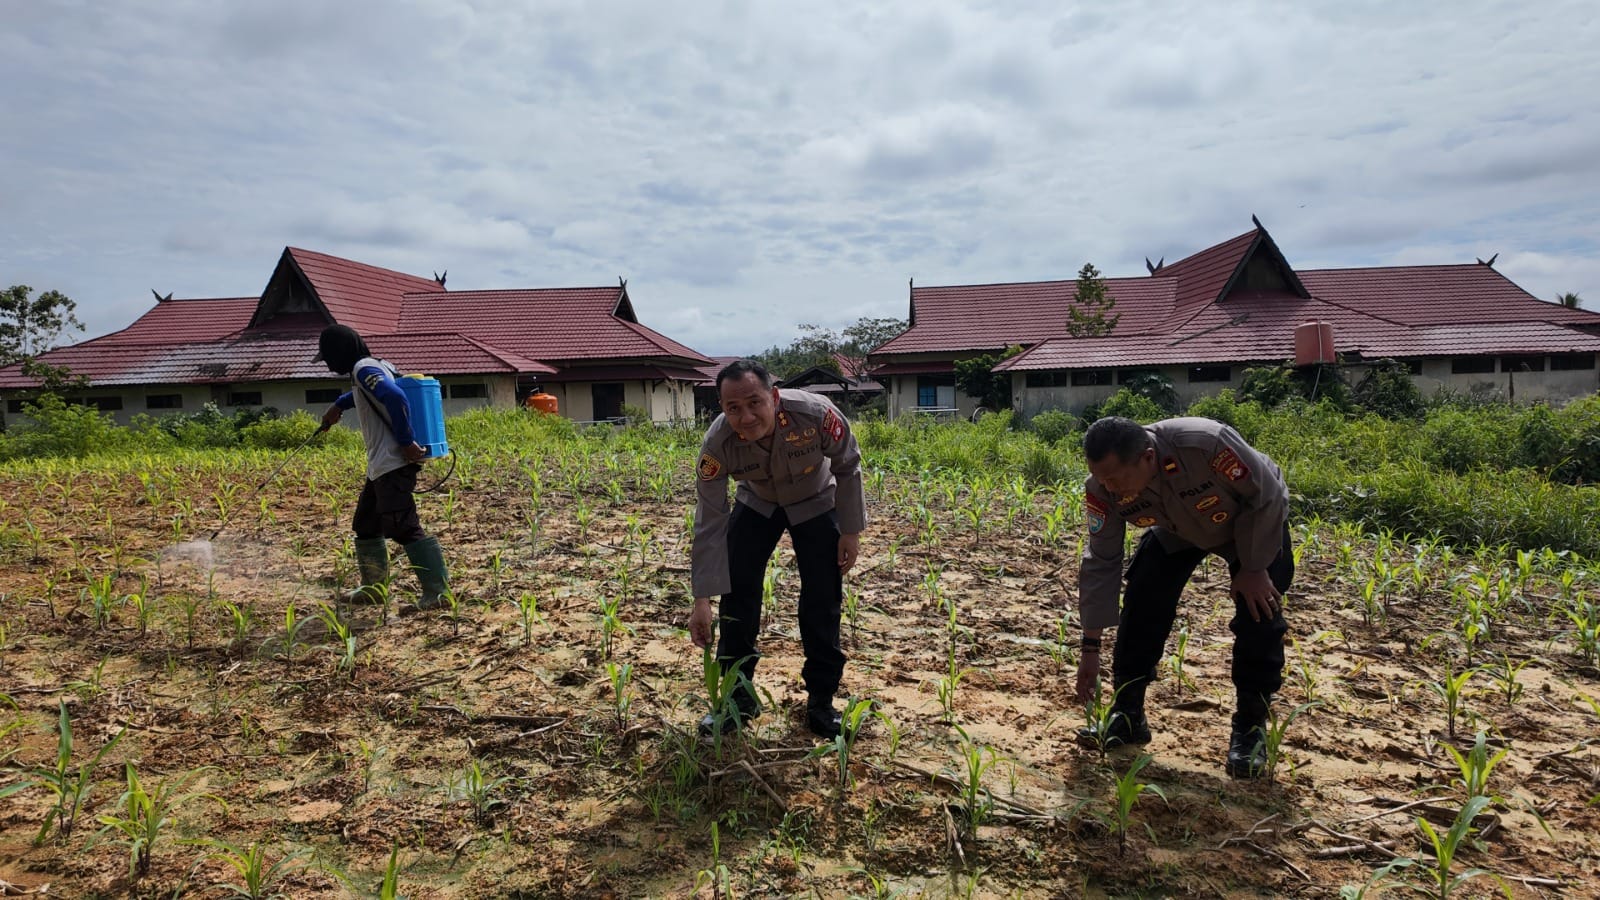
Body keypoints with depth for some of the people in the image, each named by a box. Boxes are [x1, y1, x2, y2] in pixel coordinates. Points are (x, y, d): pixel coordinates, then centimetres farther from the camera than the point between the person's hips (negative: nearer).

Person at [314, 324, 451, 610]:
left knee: (404, 528, -13)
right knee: (365, 526, 20)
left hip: (392, 465, -11)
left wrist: (406, 442, -26)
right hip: (380, 466, 11)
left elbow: (396, 398, -29)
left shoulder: (363, 369, -13)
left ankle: (438, 591, -12)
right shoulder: (371, 367, 17)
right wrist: (339, 405, 45)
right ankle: (373, 588, 29)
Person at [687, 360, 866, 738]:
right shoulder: (717, 443, -33)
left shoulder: (815, 414, -38)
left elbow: (848, 466, -18)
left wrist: (851, 530, -12)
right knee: (737, 591, -5)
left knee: (822, 601, -4)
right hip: (757, 503, 1)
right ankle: (738, 696, 13)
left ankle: (821, 702, 12)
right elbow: (709, 522, -26)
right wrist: (702, 599, -26)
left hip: (815, 502, -1)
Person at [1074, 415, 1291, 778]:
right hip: (1177, 529, 3)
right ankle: (1128, 714, 5)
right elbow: (1101, 562, -21)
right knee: (1142, 605, -10)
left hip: (1255, 522, -3)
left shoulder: (1208, 444, -45)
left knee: (1259, 612, -15)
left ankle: (1250, 726, 2)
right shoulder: (1102, 489, -30)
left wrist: (1254, 568, -21)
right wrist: (1091, 647, -19)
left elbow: (1266, 496, -27)